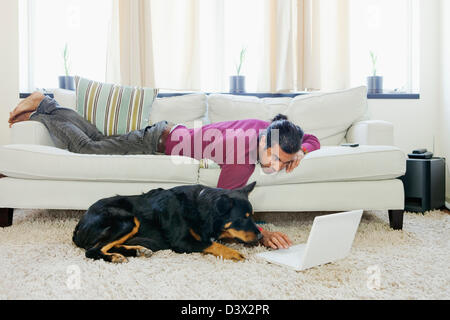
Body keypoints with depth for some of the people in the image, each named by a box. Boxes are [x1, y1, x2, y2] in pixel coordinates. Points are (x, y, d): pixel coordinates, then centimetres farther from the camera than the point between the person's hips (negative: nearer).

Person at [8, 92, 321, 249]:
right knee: (86, 147, 12)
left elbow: (313, 140, 1)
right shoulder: (242, 151, -40)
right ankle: (42, 109, 31)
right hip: (161, 142, -7)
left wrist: (299, 152, -21)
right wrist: (262, 232, -48)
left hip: (175, 133, 7)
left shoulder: (269, 131, -17)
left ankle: (46, 105, 40)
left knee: (99, 139, 26)